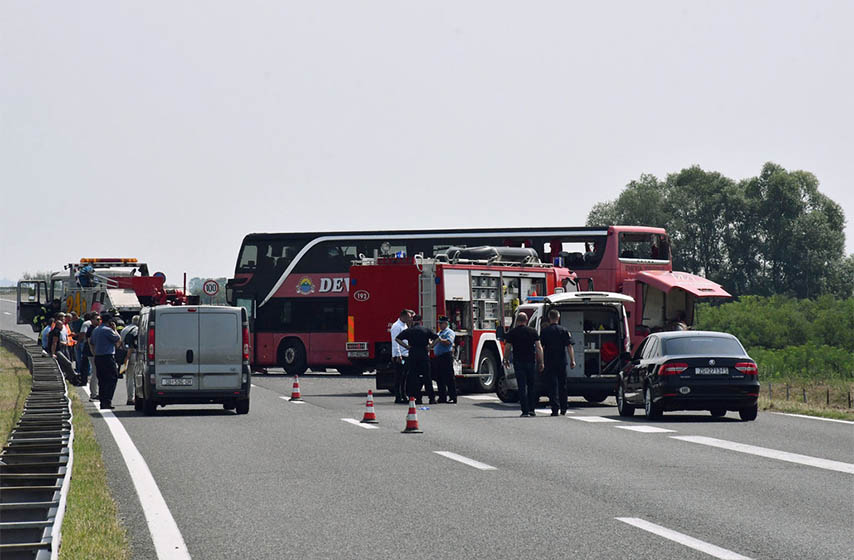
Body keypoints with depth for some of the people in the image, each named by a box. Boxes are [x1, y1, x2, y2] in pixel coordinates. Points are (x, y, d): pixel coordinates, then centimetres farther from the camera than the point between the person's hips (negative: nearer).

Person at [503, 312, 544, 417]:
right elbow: (538, 347, -1)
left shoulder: (512, 333, -1)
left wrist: (506, 360, 14)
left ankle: (525, 411, -5)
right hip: (531, 362, 1)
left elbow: (507, 348, -1)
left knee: (522, 387, 0)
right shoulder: (532, 332, 2)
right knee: (532, 386, 13)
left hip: (518, 362, -1)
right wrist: (541, 362, 3)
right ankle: (532, 409, 11)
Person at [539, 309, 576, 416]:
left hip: (549, 362, -2)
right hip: (562, 362, 2)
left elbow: (541, 347, -3)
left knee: (552, 386, -2)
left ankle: (555, 409, -12)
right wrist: (572, 360, -2)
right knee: (562, 385, 15)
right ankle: (563, 408, 20)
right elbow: (569, 346, -4)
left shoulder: (544, 331, -2)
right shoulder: (564, 331, 0)